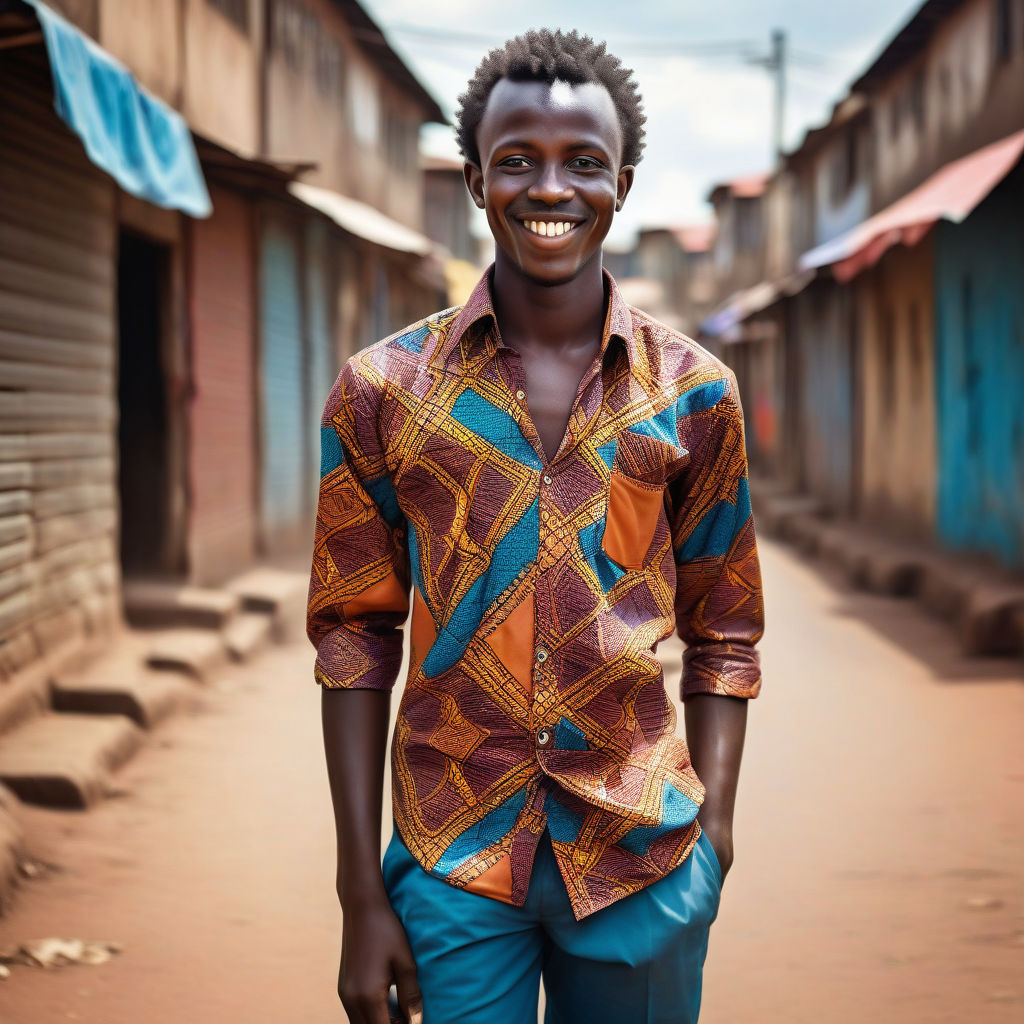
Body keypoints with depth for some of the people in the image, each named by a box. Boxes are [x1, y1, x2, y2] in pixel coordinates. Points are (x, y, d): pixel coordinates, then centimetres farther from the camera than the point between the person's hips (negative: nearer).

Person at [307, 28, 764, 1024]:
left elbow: (722, 639, 7)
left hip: (642, 862, 1)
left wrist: (712, 842, -3)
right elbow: (356, 638, 1)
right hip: (453, 863, -1)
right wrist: (362, 896, -2)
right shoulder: (382, 390, 0)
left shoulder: (693, 393, 3)